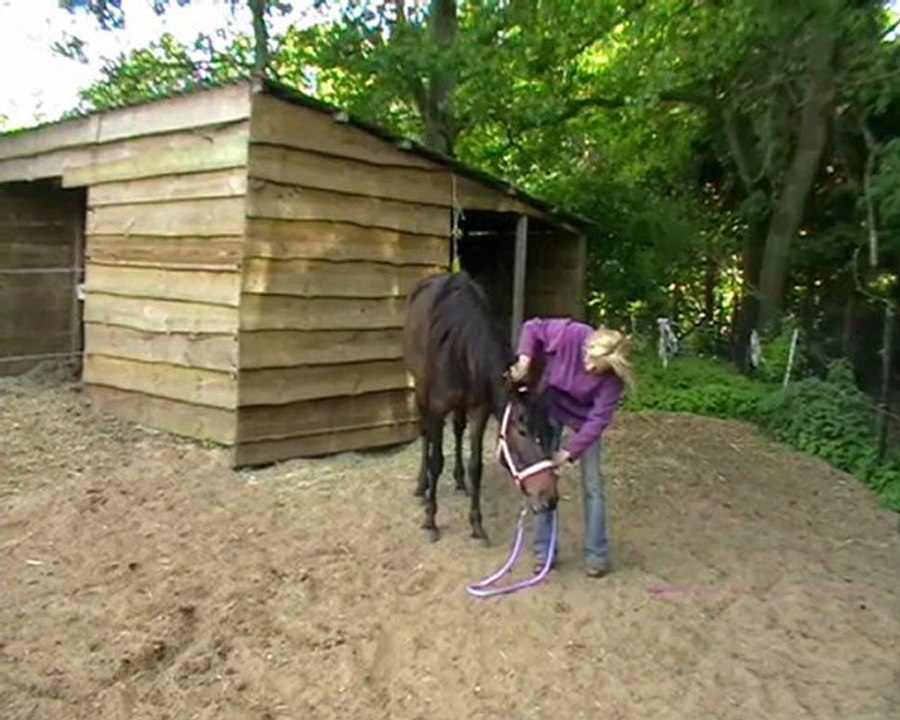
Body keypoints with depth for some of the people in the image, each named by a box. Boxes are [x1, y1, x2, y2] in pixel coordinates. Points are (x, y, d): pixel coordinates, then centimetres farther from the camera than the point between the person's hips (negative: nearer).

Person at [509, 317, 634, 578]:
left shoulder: (613, 378, -32)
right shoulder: (570, 334, -33)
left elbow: (599, 420, -27)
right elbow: (532, 328, -17)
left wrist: (569, 452, -30)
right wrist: (525, 360, -31)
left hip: (584, 417, -1)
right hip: (550, 406, 2)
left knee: (592, 485, -1)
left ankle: (597, 555, 13)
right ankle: (544, 551, 13)